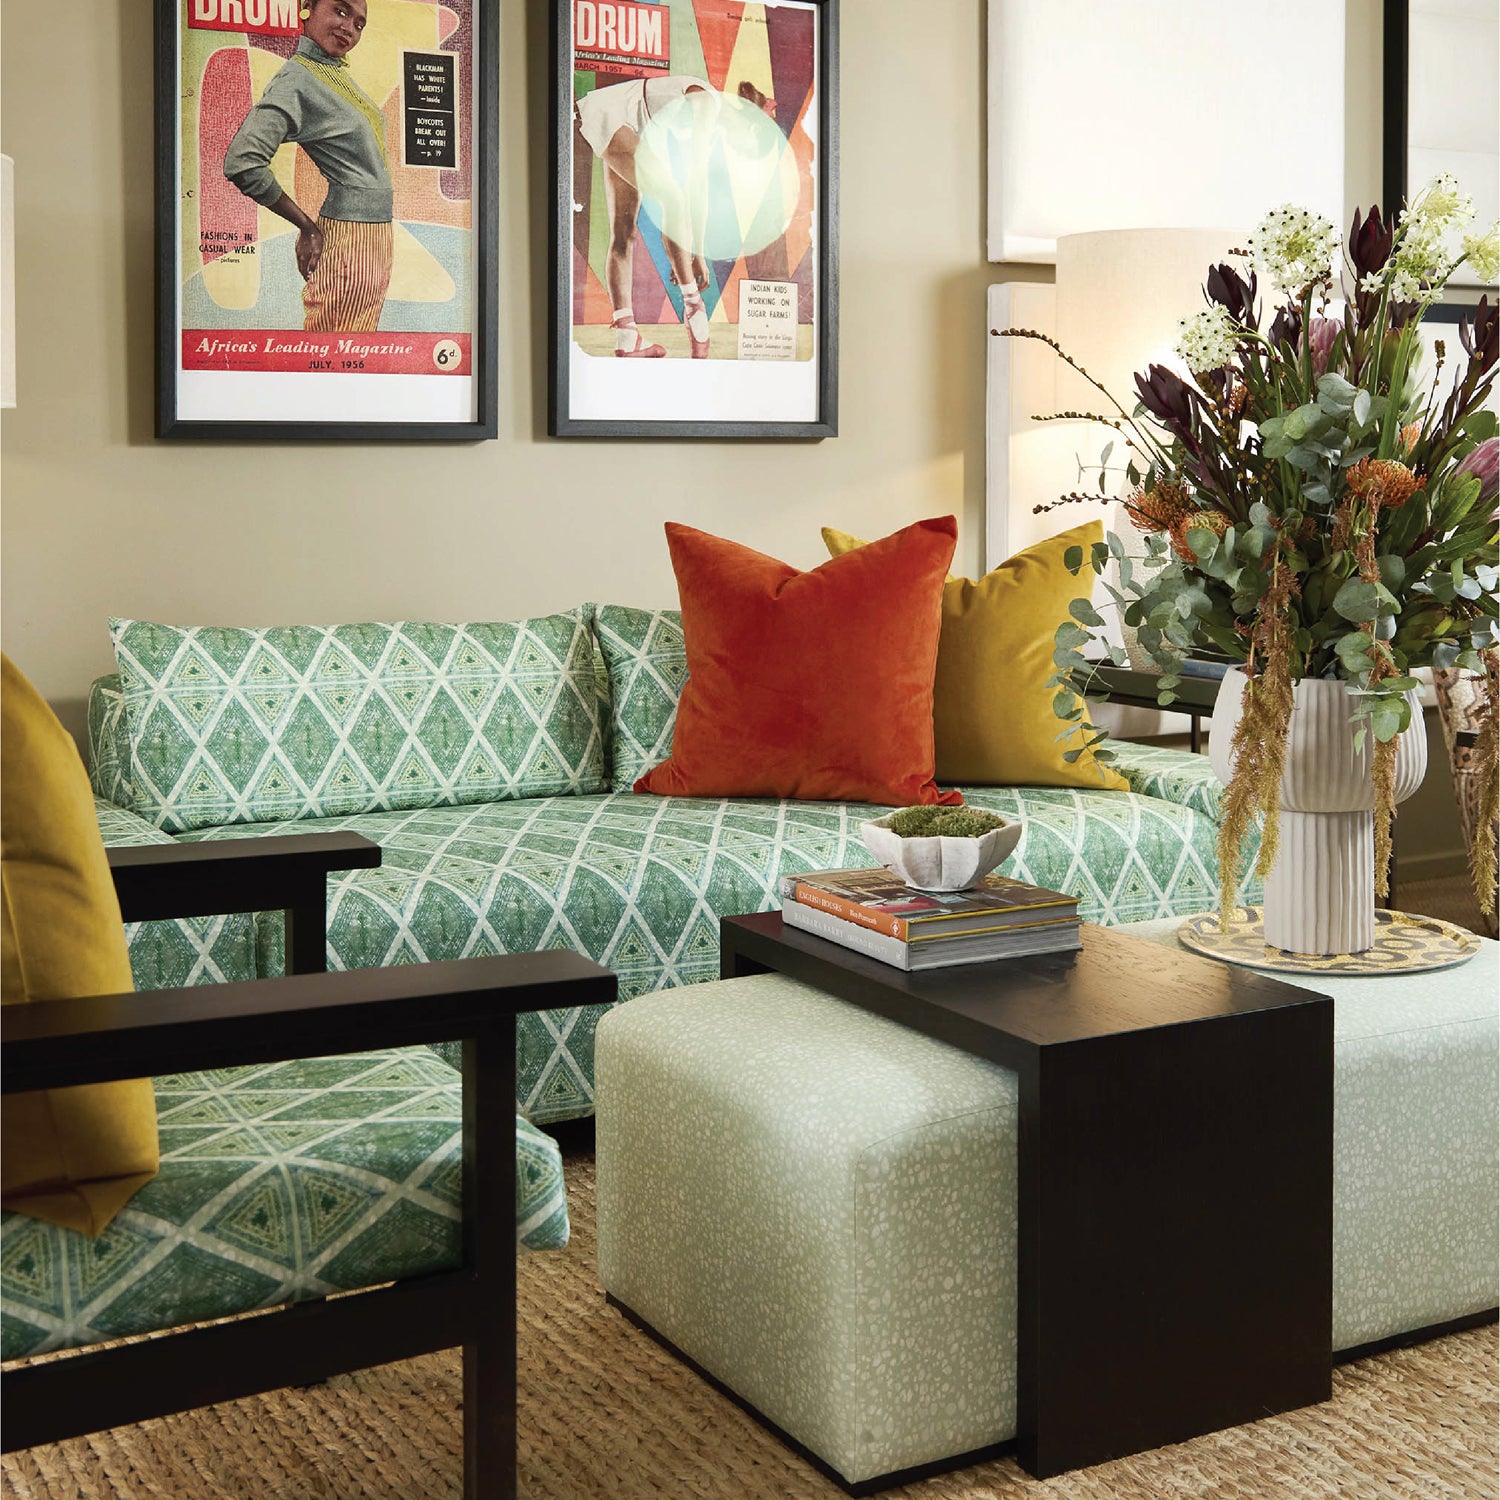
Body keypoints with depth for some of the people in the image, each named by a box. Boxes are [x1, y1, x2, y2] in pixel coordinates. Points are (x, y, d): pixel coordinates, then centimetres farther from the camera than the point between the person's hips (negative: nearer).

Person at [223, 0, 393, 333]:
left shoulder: (338, 70, 13)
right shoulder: (295, 79, -13)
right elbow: (242, 163, -24)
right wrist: (307, 227, -15)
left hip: (378, 232, 9)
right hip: (345, 238, -9)